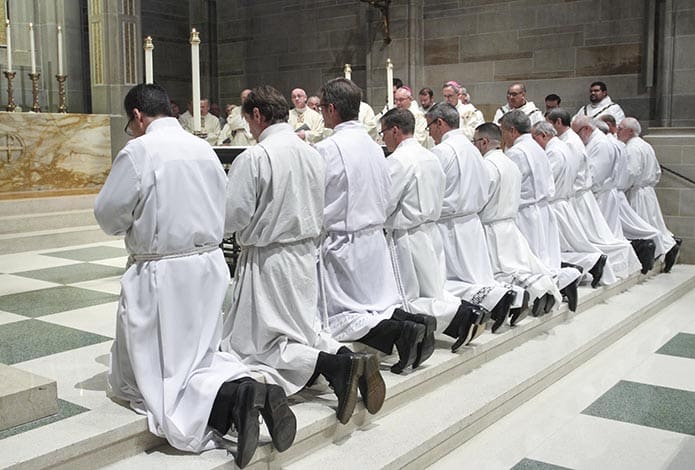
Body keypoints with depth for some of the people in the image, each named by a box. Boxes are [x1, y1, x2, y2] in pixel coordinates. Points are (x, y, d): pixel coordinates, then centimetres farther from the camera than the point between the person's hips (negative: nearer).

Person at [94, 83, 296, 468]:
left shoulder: (138, 151, -13)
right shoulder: (203, 148, 6)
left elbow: (109, 216, -9)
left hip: (160, 275, -7)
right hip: (209, 266, 7)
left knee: (137, 375, 6)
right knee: (200, 357, 22)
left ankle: (232, 398, -20)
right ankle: (252, 386, -8)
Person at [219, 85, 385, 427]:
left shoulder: (253, 158, -16)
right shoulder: (313, 154, 5)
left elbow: (232, 218, -15)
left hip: (267, 261, -7)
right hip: (306, 255, 7)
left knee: (258, 343, 2)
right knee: (306, 328, 21)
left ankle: (335, 364, -19)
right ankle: (344, 358, -7)